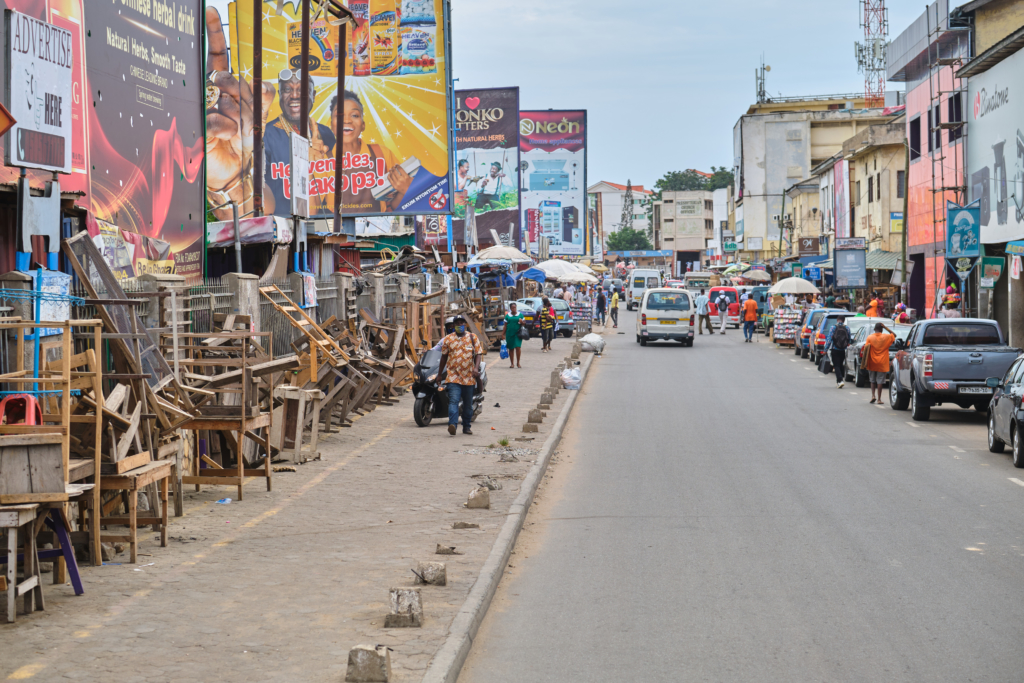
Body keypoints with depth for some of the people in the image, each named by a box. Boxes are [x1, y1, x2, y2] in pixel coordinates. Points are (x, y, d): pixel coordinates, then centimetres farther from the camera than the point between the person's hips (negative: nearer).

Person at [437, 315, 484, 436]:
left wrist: (476, 368, -15)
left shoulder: (473, 338, 8)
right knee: (453, 401, -18)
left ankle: (466, 426, 21)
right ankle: (453, 424, -30)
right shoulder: (448, 339, 9)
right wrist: (439, 374, 19)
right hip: (453, 376, -1)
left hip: (469, 377, 1)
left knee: (468, 404, 9)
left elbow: (478, 354, 3)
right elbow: (444, 357, 16)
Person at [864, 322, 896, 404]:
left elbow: (866, 350, -9)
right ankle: (879, 399, 2)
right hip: (882, 363, -1)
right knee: (880, 381, 2)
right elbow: (894, 335, 14)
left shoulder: (870, 337, -4)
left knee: (873, 381, 16)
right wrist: (886, 328, 3)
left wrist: (865, 362, -4)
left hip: (872, 363, 1)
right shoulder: (886, 337, -4)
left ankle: (873, 396, 4)